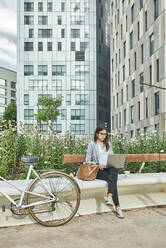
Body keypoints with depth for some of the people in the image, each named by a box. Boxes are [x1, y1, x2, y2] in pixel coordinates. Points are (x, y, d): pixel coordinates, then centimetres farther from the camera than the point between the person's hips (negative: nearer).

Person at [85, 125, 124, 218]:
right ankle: (117, 207, -33)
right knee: (112, 179, -33)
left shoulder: (108, 144, 22)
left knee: (114, 170, -36)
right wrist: (97, 164, -15)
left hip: (109, 169, 3)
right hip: (98, 170, -3)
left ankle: (109, 197, -49)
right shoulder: (92, 144, 8)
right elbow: (87, 161, 3)